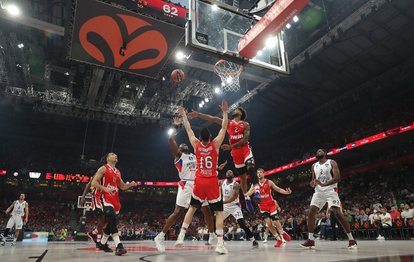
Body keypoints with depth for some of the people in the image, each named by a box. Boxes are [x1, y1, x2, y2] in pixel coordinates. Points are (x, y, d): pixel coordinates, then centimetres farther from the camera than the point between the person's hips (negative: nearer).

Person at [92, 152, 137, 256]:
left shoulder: (118, 172, 17)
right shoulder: (103, 168, -3)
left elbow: (122, 186, 23)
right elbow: (94, 182, -10)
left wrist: (130, 184, 3)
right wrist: (105, 189, -23)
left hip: (115, 200, 8)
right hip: (106, 199, -8)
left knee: (110, 223, 15)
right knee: (113, 220, -24)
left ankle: (103, 244, 33)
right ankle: (118, 246, -30)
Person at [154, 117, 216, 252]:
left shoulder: (195, 156, 23)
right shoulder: (178, 155, 6)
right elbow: (171, 140, -5)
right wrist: (176, 127, 3)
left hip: (198, 185, 6)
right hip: (186, 185, -6)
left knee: (207, 210, 7)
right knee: (178, 211, -10)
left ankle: (212, 236, 21)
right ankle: (160, 236, -3)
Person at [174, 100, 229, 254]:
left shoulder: (196, 145, 0)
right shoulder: (215, 144, -5)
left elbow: (188, 129, 12)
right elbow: (224, 127, 1)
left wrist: (183, 115, 23)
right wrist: (225, 112, 6)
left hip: (199, 182, 2)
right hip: (212, 182, -2)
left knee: (192, 208, 18)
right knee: (219, 212, 4)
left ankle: (181, 237, 12)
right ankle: (220, 244, -4)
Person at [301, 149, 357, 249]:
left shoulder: (332, 162, -1)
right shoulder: (314, 166, 14)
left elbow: (337, 177, -13)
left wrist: (324, 184, -26)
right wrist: (313, 183, -10)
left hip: (331, 191, -4)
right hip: (318, 192, 5)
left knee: (338, 213, -14)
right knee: (311, 213, -7)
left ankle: (351, 239, -1)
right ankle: (310, 240, -2)